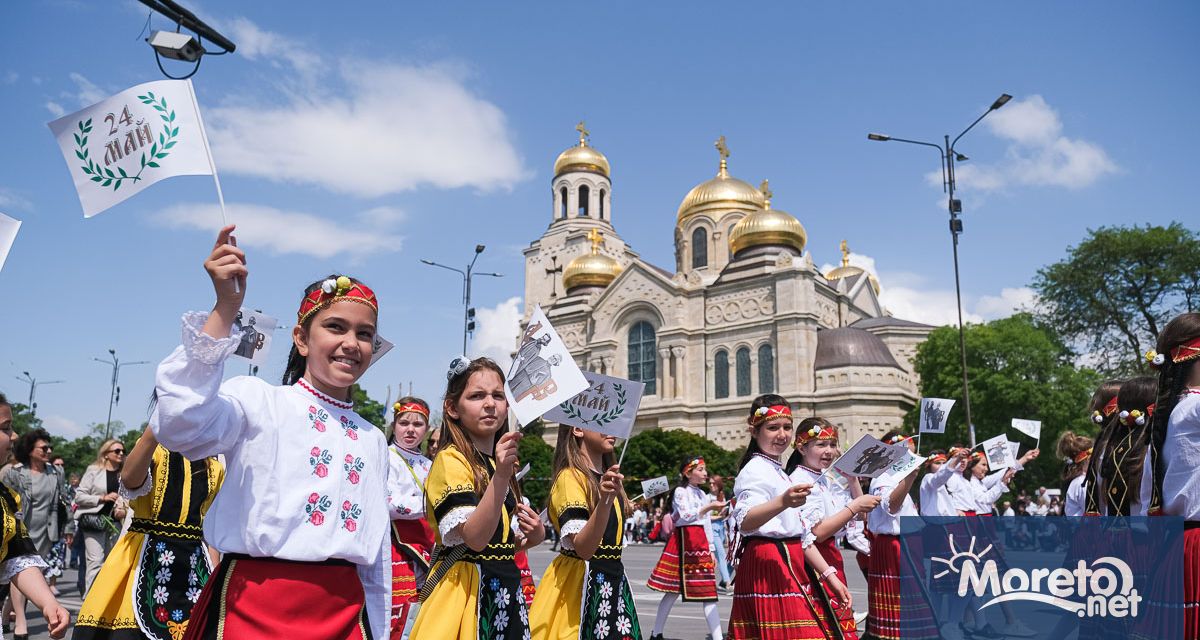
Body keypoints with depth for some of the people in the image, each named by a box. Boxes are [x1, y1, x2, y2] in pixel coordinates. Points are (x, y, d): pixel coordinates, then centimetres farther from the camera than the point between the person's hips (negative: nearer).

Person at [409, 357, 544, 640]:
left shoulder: (501, 463, 13)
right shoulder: (450, 460, -12)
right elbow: (474, 537, -24)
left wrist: (531, 537, 0)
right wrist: (500, 475, -34)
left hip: (505, 586, 8)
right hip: (465, 590, -7)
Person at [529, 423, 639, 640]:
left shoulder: (606, 477, 11)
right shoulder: (570, 477, -16)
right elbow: (582, 548, -29)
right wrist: (604, 501, -40)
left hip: (612, 579, 8)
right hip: (582, 581, -8)